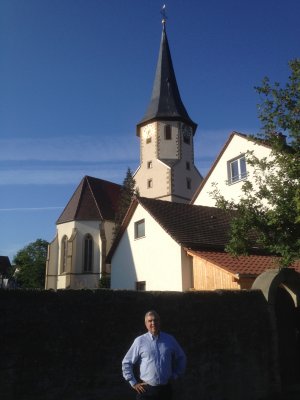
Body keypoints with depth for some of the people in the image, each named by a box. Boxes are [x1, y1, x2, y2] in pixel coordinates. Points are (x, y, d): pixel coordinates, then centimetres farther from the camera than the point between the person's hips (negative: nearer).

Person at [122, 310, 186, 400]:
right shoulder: (140, 341, -6)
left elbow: (181, 358, 16)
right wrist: (133, 383, -2)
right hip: (146, 389, -2)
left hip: (165, 389, 2)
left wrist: (175, 375, 10)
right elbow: (126, 363, 0)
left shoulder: (170, 340, 1)